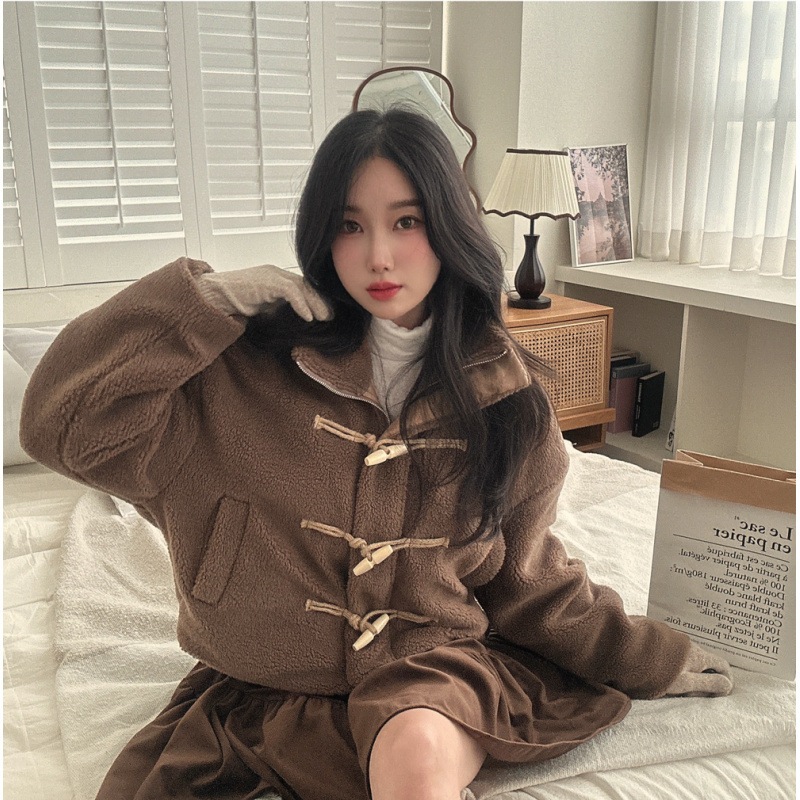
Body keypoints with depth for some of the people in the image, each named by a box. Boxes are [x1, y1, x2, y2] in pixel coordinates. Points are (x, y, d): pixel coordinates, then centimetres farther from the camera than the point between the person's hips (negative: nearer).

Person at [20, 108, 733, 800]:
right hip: (265, 685, 3)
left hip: (434, 670, -2)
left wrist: (649, 655, 11)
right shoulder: (255, 364, -7)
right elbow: (66, 424, -13)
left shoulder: (503, 392, -1)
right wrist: (207, 297, -17)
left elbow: (527, 575, 9)